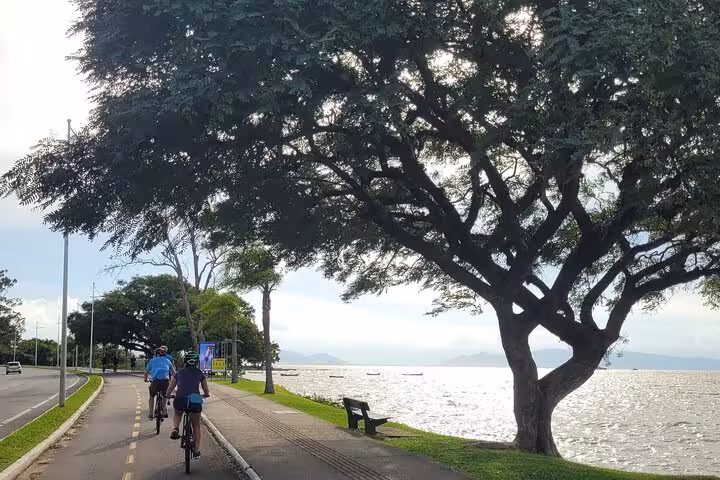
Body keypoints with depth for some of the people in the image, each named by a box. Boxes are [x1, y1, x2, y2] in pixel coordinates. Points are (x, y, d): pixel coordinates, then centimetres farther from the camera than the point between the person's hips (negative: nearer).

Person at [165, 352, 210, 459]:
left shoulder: (179, 372, 17)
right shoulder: (199, 373, 14)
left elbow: (170, 388, 21)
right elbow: (206, 391, 19)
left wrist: (167, 395, 41)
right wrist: (206, 395, 41)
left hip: (180, 400, 1)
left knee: (177, 414, 36)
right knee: (196, 426, 18)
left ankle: (176, 429, 7)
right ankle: (197, 450, 16)